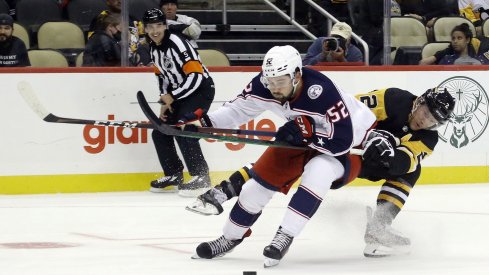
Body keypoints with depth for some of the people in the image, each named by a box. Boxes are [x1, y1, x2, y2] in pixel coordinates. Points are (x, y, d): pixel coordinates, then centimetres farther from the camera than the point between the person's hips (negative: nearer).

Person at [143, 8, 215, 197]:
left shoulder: (177, 44, -23)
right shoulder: (154, 48, 4)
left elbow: (195, 76, -28)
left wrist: (172, 97, -20)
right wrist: (165, 102, 7)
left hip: (200, 90, -9)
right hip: (178, 94, 9)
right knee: (160, 132, 6)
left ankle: (201, 177, -17)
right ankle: (174, 175, 20)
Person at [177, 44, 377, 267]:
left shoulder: (322, 92, -40)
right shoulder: (263, 86, -22)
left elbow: (343, 140, -36)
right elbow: (239, 108, -5)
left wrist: (306, 133, -41)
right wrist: (204, 120, -18)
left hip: (353, 135, -6)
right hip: (303, 135, 6)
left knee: (318, 171, -34)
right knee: (262, 176, 3)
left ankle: (285, 236, -26)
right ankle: (230, 238, 23)